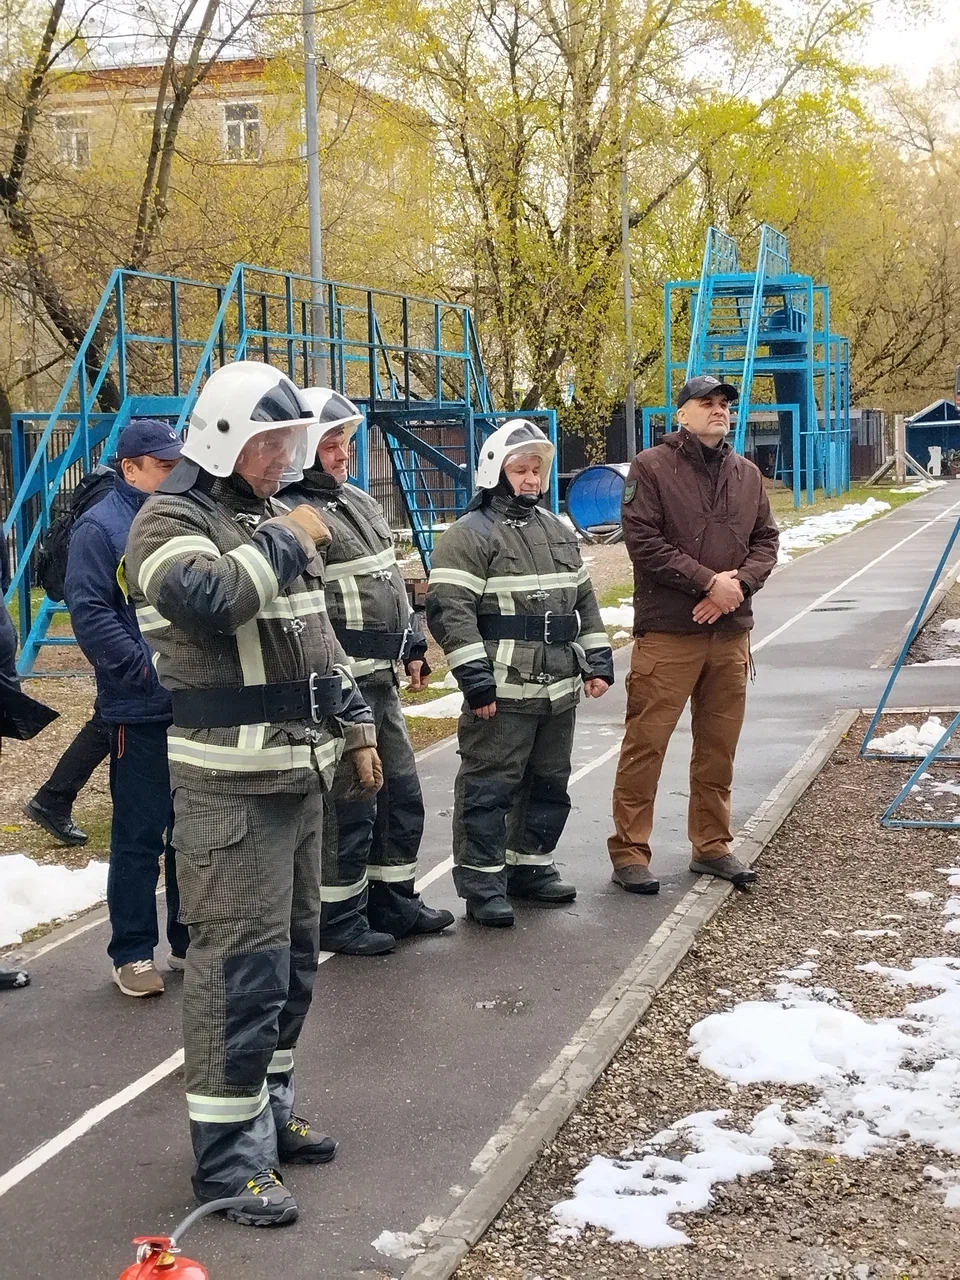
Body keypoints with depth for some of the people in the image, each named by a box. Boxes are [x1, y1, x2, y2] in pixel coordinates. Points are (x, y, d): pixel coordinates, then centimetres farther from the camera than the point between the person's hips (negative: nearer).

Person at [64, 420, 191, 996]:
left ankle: (190, 937, 27)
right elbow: (90, 615, -15)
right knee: (140, 836, 0)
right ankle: (132, 953, 11)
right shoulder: (101, 528, -8)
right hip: (141, 711, -6)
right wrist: (152, 669, -19)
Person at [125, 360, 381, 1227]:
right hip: (230, 782, -9)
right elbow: (202, 600, -32)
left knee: (293, 951, 16)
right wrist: (284, 544, -19)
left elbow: (316, 633, 24)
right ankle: (230, 1157, 0)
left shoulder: (268, 519, 16)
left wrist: (356, 725, 21)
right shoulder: (173, 520, -10)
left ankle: (269, 1112, 30)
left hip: (298, 770, 9)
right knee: (241, 961, -8)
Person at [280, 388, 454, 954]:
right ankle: (338, 917, 13)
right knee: (347, 803, -1)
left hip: (381, 678, 10)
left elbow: (393, 583, 25)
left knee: (402, 793, 17)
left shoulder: (360, 501, 15)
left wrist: (413, 647, 23)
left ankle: (394, 900, 31)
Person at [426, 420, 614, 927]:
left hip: (559, 690, 8)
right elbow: (449, 609, -16)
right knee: (488, 787, -4)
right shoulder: (470, 535, -9)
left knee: (549, 784, 16)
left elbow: (584, 600, 23)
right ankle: (481, 884, 3)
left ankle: (531, 866, 30)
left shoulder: (559, 532, 17)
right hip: (501, 693, -8)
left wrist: (598, 660, 14)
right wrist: (475, 678, -20)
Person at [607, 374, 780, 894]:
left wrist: (740, 583, -7)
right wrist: (709, 582, -15)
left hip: (731, 631, 6)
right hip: (667, 632, -5)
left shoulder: (746, 474, 14)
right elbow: (643, 541, -11)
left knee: (718, 748, 12)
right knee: (646, 744, -4)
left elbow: (766, 539, 13)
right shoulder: (652, 466, -4)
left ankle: (712, 846, 24)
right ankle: (629, 852, 3)